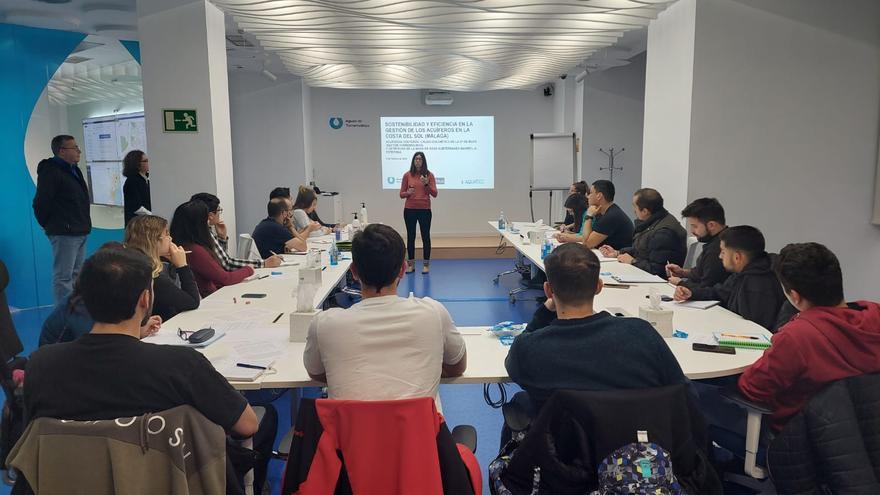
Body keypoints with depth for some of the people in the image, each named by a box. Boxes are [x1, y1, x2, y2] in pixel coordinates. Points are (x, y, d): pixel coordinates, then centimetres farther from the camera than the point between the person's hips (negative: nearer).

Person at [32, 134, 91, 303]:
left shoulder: (74, 170, 17)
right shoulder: (50, 172, -12)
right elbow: (41, 203, -15)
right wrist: (47, 225, -5)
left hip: (79, 232, 10)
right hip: (64, 233, -10)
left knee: (76, 274, 15)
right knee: (63, 277, -7)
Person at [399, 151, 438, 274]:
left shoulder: (429, 175, 0)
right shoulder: (407, 175, 3)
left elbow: (434, 194, -5)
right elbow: (401, 194, 5)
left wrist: (426, 184, -21)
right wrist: (408, 193, -16)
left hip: (425, 210, -1)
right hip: (410, 210, 1)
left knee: (425, 236, 2)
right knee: (410, 237, 6)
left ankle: (426, 265, 11)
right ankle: (411, 264, 14)